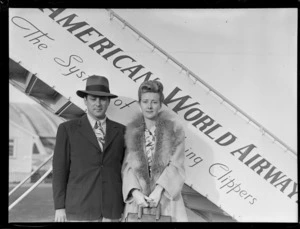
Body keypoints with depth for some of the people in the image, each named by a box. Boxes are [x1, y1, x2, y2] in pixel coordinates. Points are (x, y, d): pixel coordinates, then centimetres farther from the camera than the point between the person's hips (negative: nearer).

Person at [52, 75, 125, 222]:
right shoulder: (67, 129, 2)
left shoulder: (120, 131, 9)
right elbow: (59, 170, 0)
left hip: (112, 210, 3)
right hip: (79, 209, -2)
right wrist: (59, 208, -5)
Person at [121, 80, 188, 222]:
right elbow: (128, 166, 2)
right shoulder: (132, 132, 7)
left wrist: (158, 190, -15)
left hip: (165, 197, -1)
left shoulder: (175, 130, 1)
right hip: (138, 199, 2)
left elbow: (176, 166, -5)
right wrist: (135, 192, -13)